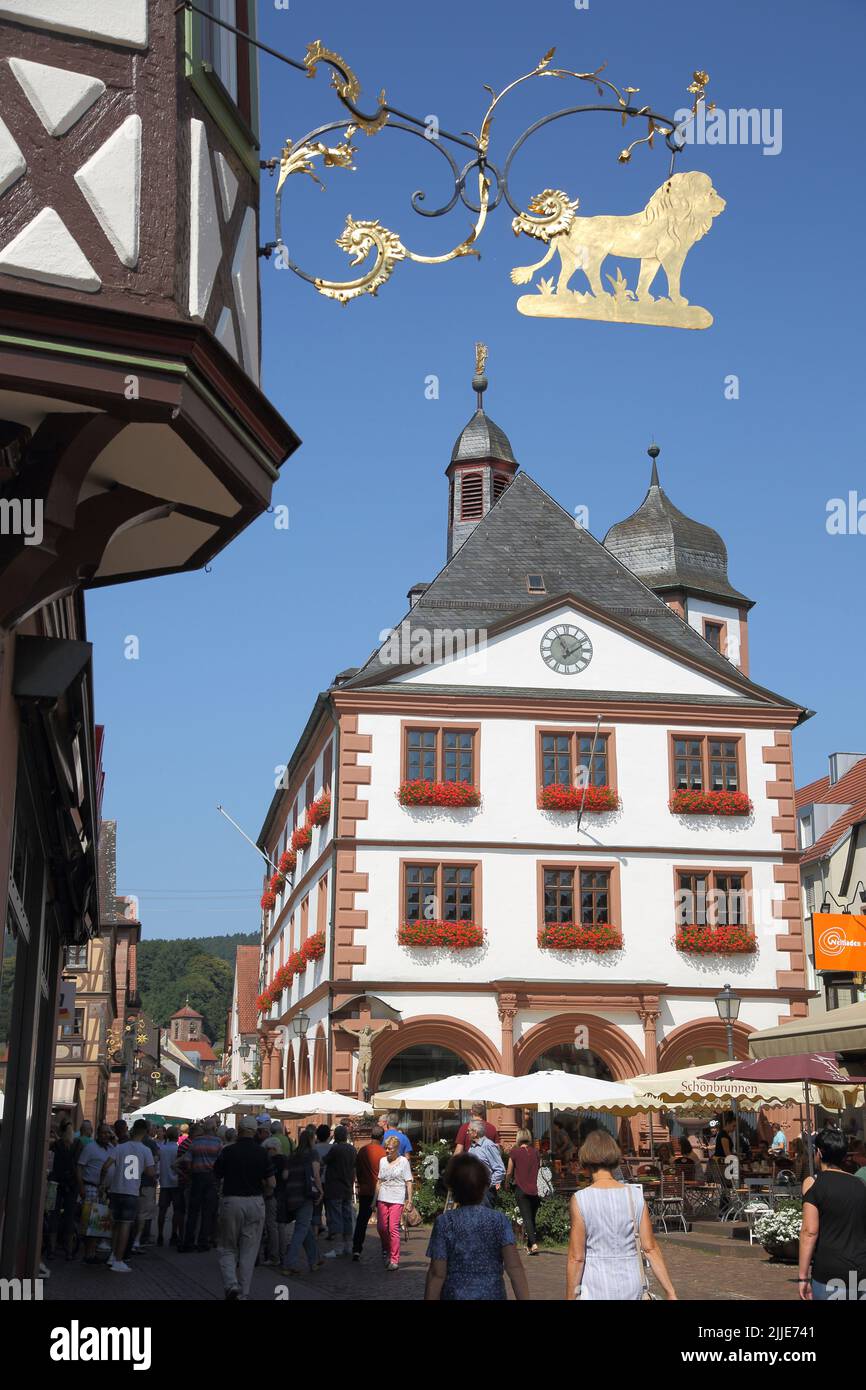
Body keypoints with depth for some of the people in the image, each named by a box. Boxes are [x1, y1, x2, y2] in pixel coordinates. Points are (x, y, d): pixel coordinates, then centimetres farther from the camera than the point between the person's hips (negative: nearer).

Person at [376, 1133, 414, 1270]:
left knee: (393, 1228, -10)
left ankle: (394, 1260, -5)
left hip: (397, 1199, -4)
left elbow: (408, 1182, 1)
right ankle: (386, 1251, 28)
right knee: (381, 1227, 2)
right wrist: (375, 1199, 15)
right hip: (383, 1198, 4)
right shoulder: (382, 1161, 12)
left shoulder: (403, 1161, 0)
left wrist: (409, 1200, -4)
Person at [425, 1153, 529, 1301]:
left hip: (455, 1296, -2)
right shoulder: (500, 1221, -4)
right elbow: (514, 1268, -11)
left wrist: (430, 1298, 0)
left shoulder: (445, 1223, -7)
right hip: (493, 1294, 2)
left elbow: (437, 1274, -7)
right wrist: (524, 1299, -10)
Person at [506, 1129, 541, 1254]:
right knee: (532, 1218, 15)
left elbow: (509, 1172, 2)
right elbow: (539, 1167, 13)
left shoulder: (515, 1152, -5)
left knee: (526, 1218, -6)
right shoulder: (535, 1152, 4)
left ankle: (534, 1243, -22)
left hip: (521, 1189, -3)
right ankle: (530, 1246, 21)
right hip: (534, 1190, 4)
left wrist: (507, 1184, 20)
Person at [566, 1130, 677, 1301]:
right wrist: (671, 1294, 2)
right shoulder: (635, 1195, -3)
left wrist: (570, 1298, -4)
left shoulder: (581, 1200, -13)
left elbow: (576, 1257, -12)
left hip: (597, 1289, -4)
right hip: (632, 1285, 4)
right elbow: (651, 1248, -3)